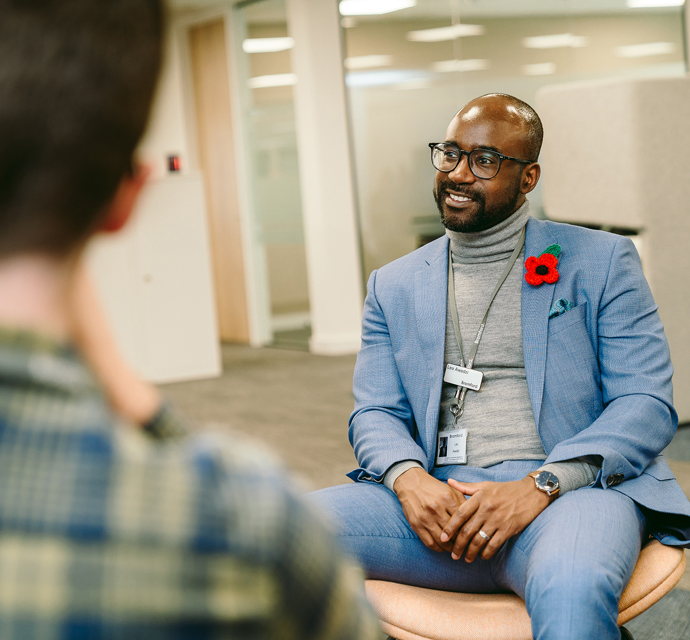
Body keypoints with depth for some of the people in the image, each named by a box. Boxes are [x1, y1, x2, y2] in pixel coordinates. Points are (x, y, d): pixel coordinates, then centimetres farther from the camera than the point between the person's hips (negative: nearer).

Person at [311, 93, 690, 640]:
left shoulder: (600, 262, 8)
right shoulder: (394, 285, 19)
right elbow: (375, 413, 14)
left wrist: (539, 486, -16)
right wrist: (408, 477, -11)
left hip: (570, 490, -3)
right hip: (437, 498, 4)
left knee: (572, 589, -40)